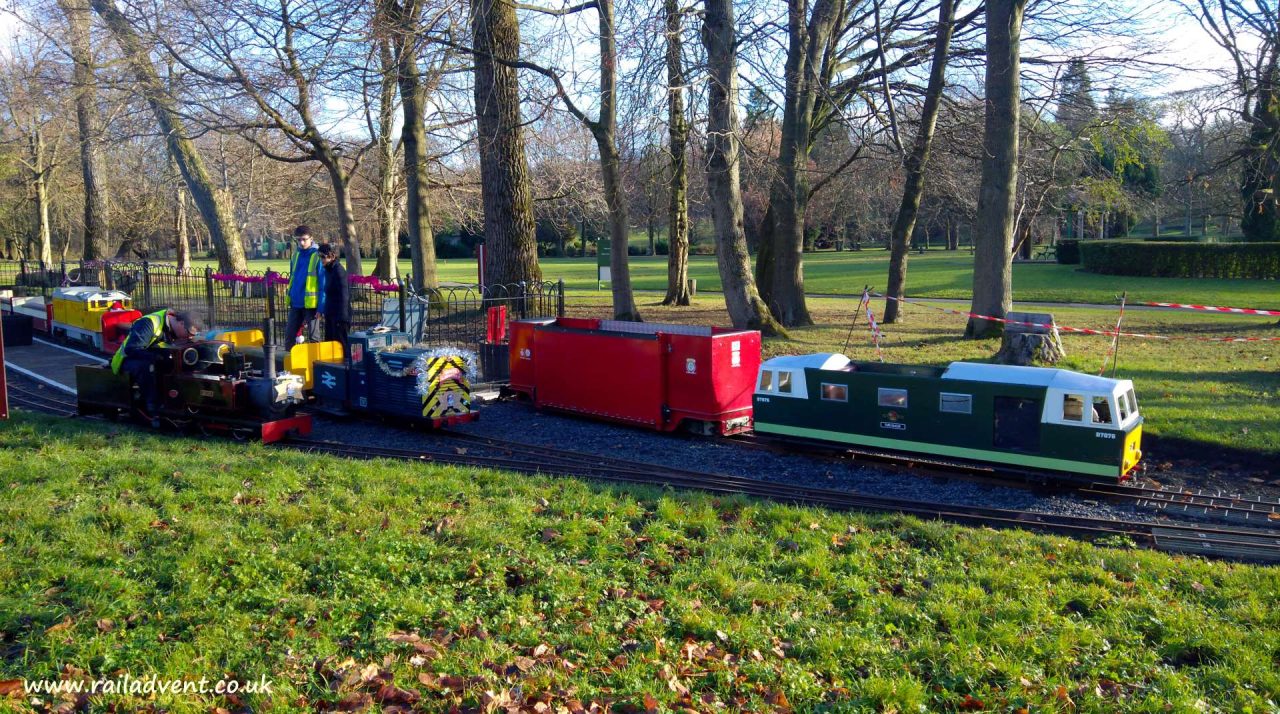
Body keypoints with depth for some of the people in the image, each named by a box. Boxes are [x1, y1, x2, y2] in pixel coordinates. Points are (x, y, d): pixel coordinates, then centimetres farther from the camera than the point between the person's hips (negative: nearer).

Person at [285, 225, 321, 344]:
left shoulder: (317, 256, -10)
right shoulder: (296, 254, 10)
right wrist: (289, 297, 14)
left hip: (310, 304, -6)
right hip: (295, 303, 6)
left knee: (312, 336, 3)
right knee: (290, 334, 11)